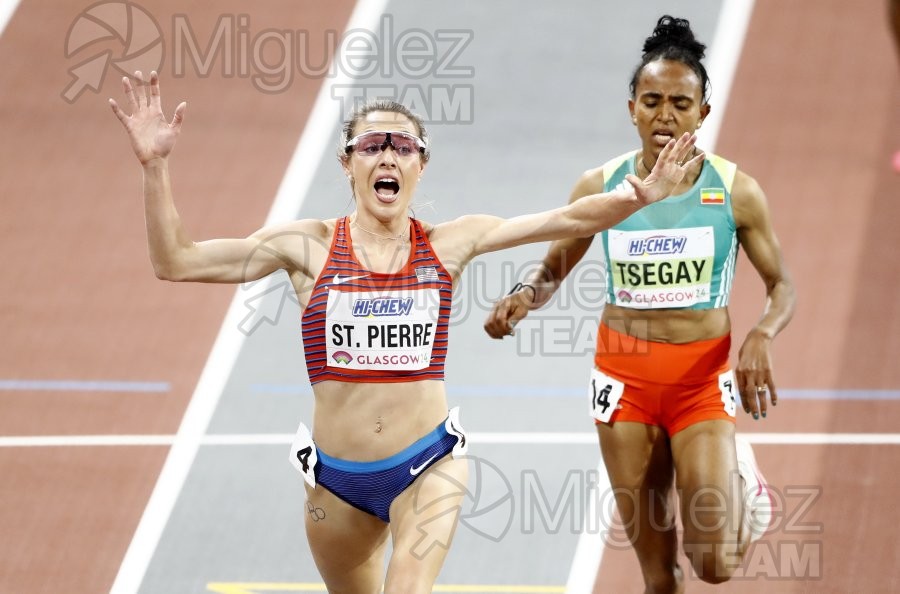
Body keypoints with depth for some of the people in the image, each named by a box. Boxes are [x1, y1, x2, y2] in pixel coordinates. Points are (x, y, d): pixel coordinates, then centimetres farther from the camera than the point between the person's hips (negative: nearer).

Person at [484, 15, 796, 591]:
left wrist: (762, 337, -19)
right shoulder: (600, 187, -1)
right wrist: (523, 297, -11)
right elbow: (553, 270, 12)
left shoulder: (736, 191, -5)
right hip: (625, 378, 1)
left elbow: (782, 286, 3)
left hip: (704, 378, -1)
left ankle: (741, 485, 27)